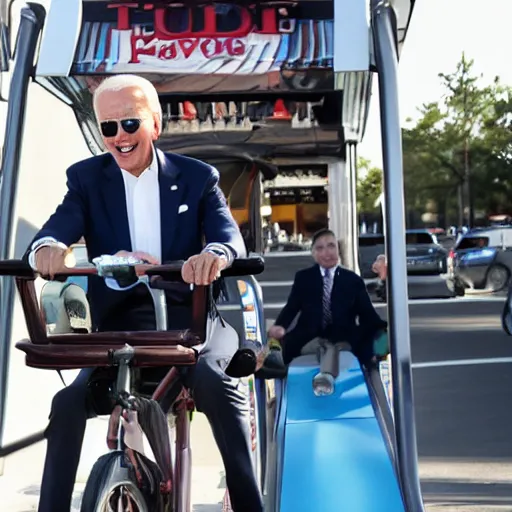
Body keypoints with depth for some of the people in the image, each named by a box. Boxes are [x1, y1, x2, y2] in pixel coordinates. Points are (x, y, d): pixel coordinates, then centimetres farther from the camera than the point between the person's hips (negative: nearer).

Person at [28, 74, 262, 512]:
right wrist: (47, 248, -37)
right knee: (70, 400, -21)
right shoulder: (86, 178, 7)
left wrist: (216, 254, -36)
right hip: (118, 321, 1)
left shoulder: (197, 177, 6)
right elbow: (58, 229, -10)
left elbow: (230, 235, -9)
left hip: (186, 313, -1)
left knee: (211, 375, -30)